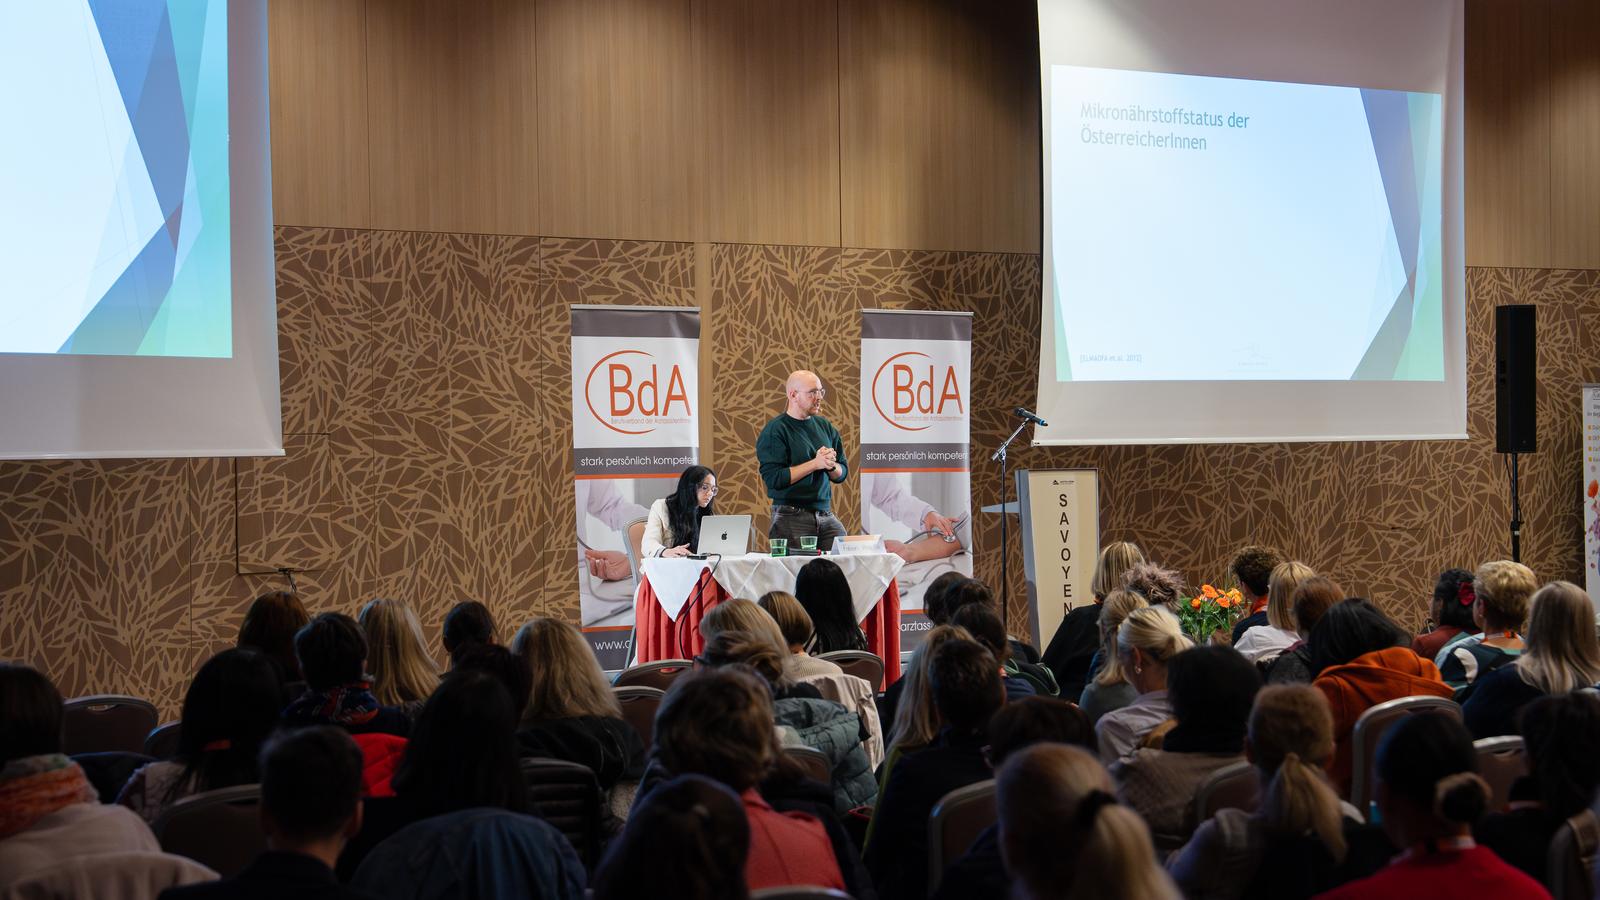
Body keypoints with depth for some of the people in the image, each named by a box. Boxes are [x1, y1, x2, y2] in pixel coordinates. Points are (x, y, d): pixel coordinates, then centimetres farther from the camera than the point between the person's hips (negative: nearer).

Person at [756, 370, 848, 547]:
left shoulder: (825, 426, 14)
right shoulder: (775, 431, -5)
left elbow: (842, 474, 17)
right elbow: (773, 478, -16)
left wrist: (831, 465, -7)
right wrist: (815, 463, -15)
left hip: (826, 515, 5)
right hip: (791, 518, -5)